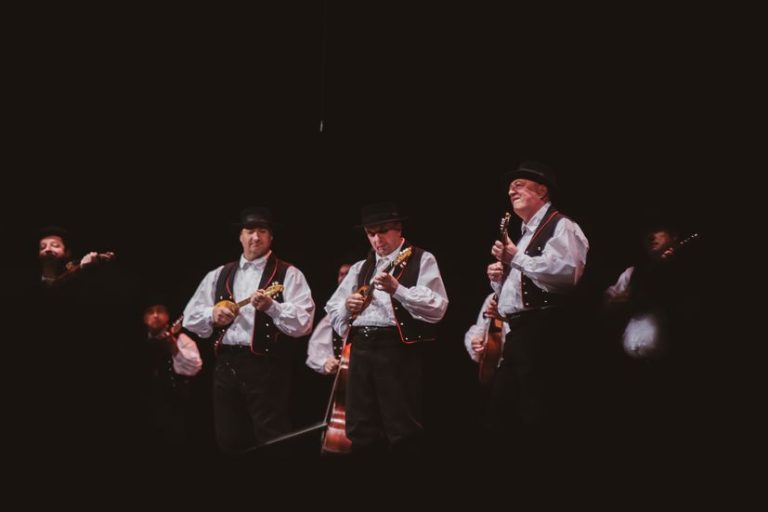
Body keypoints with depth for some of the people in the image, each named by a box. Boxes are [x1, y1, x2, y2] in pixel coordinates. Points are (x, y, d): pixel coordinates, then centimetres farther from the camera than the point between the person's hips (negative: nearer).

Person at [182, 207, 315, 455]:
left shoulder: (288, 275, 1)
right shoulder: (219, 276, 16)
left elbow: (303, 323, -10)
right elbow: (190, 318, 16)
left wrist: (271, 306, -25)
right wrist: (213, 315, -4)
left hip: (266, 367, -5)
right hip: (226, 364, 5)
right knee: (229, 442, 8)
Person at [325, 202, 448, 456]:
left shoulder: (422, 260, 3)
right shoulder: (360, 268, 21)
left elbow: (437, 308, -10)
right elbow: (332, 309, 23)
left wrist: (396, 288, -20)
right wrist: (347, 305, 1)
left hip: (398, 348, -6)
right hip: (361, 349, 6)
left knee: (403, 433, -9)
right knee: (361, 432, 6)